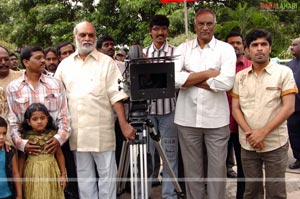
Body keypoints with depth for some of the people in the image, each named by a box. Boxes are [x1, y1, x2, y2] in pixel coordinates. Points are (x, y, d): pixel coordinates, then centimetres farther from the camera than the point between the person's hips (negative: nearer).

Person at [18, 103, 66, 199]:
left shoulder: (52, 135, -4)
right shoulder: (26, 137, -5)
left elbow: (59, 155, 2)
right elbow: (22, 158, 3)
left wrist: (63, 174, 4)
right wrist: (19, 177, 4)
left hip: (51, 172, 0)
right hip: (33, 174, 0)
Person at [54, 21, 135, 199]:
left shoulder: (106, 62, 0)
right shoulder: (65, 65, 10)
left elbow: (116, 95, -6)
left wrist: (124, 124, -14)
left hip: (101, 130, -3)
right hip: (77, 132, 3)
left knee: (107, 175, 5)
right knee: (84, 176, 14)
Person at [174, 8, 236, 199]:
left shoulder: (226, 49, 0)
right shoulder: (183, 48, 5)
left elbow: (226, 82, -16)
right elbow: (173, 78, -10)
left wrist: (189, 78, -10)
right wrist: (208, 73, -12)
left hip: (216, 120, -1)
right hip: (187, 119, 2)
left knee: (217, 168, 7)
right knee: (192, 169, 12)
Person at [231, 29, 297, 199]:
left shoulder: (284, 72, -3)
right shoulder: (240, 77, 6)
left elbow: (288, 108, -9)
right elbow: (235, 108, 6)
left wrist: (263, 132, -15)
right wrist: (249, 133, -10)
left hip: (275, 144, -3)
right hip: (247, 144, 3)